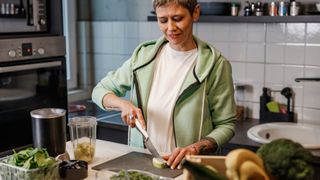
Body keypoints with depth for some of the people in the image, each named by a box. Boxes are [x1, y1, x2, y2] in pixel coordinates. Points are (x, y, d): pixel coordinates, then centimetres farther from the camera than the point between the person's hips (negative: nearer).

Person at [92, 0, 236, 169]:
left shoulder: (215, 64, -5)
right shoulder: (143, 55, 6)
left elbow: (226, 125, 0)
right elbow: (100, 90, 14)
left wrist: (195, 148, -16)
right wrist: (123, 103, -5)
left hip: (187, 168, -2)